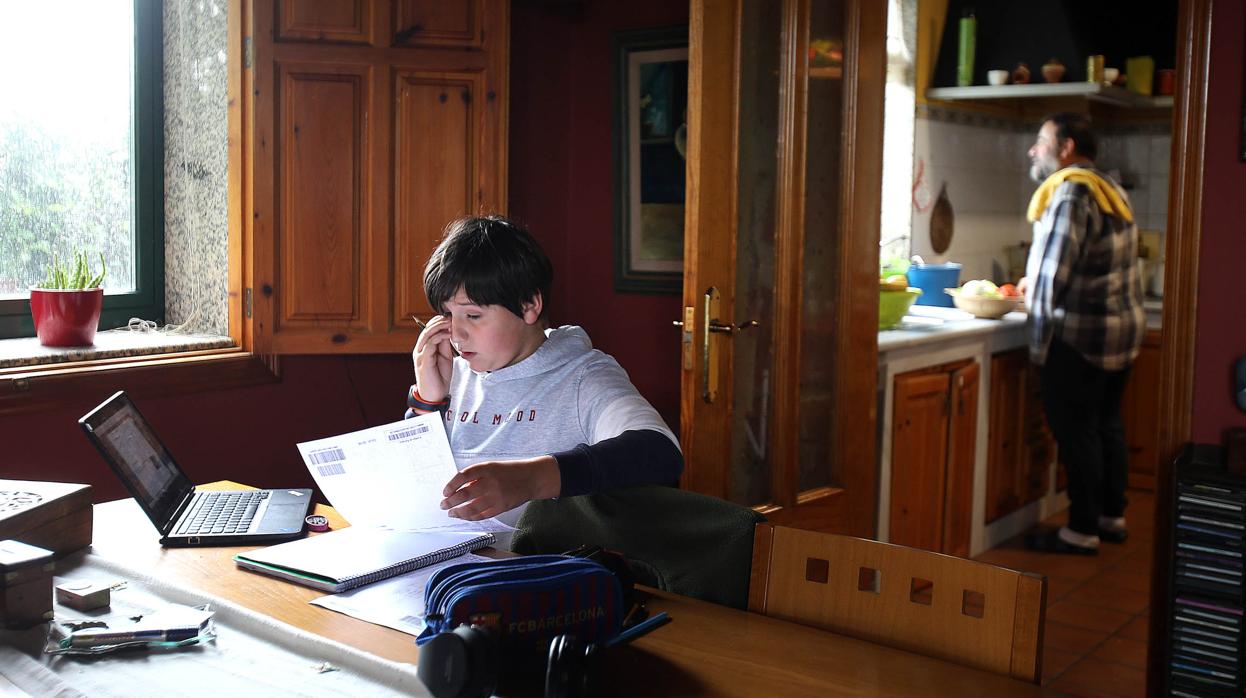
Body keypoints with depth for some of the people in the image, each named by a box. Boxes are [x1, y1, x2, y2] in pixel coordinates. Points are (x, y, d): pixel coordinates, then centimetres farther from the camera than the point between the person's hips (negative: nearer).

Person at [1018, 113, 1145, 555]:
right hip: (1125, 325, 10)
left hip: (1081, 336, -9)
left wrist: (1040, 344, -15)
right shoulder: (1111, 191, 14)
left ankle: (1083, 531, 4)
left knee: (1076, 432, -2)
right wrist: (1037, 282, 20)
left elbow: (1055, 268, -19)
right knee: (1107, 425, 17)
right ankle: (1112, 517, 27)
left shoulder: (1071, 192, -15)